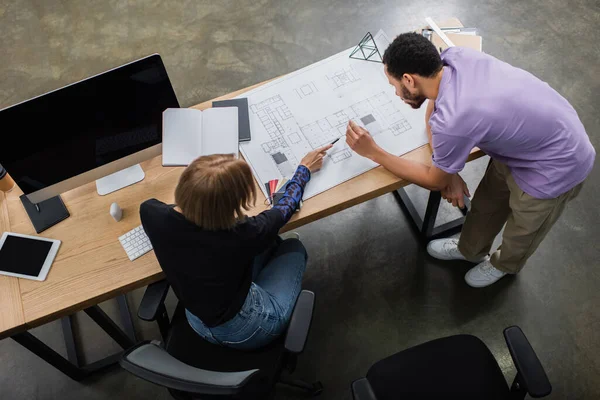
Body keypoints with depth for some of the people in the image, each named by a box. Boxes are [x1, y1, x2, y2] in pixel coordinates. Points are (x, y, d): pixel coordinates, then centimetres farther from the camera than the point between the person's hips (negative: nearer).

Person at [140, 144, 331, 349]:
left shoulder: (152, 215, -23)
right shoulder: (241, 235, -33)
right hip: (245, 331, -4)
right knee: (293, 248, 18)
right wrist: (305, 168, 6)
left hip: (199, 323, 5)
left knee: (270, 242, 17)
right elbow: (285, 205, -11)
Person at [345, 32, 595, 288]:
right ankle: (470, 250, 54)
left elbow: (434, 181, -15)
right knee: (485, 206, 26)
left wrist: (373, 152, -14)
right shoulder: (454, 56, -16)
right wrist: (448, 170, -8)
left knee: (521, 231, 22)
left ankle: (505, 265, 54)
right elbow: (435, 107, 4)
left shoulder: (452, 121, -37)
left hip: (556, 167, -7)